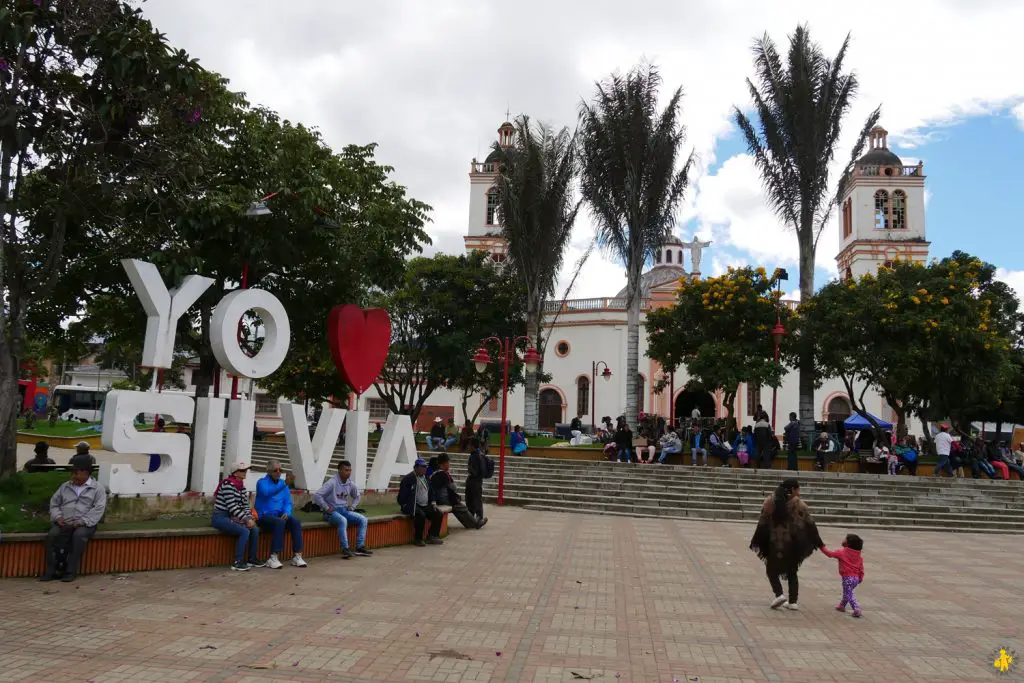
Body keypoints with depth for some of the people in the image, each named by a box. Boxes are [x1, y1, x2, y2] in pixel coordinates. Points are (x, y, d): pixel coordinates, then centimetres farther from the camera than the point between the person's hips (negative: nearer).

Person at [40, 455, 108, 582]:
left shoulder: (98, 489, 2)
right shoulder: (65, 486, 17)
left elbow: (98, 509, -7)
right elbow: (54, 503, 17)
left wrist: (81, 522, -18)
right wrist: (58, 517, -3)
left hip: (84, 524, -4)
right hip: (64, 523, 4)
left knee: (79, 536, -35)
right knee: (52, 534, -27)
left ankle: (71, 571, -28)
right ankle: (51, 571, -21)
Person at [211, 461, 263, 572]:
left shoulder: (242, 486, 10)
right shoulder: (228, 484, -16)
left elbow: (245, 505, 10)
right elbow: (231, 506, -22)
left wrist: (250, 518, -8)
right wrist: (246, 519, -21)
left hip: (232, 517, 8)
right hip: (220, 517, -8)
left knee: (255, 529, -7)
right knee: (245, 531, -25)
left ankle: (252, 559, 4)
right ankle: (237, 563, -19)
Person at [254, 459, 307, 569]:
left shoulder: (283, 483, 11)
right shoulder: (262, 482, -5)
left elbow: (288, 502, 8)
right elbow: (267, 492, -29)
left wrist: (286, 513, -14)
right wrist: (285, 484, -36)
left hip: (279, 515, 5)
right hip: (264, 516, -5)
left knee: (296, 522, -23)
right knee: (280, 522, -35)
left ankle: (297, 556, -22)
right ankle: (273, 558, -32)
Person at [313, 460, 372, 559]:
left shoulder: (350, 483, 5)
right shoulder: (332, 483, -15)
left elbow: (357, 496, 24)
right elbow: (316, 495, -21)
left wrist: (352, 507, 9)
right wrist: (327, 508, -19)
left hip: (344, 510, 7)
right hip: (332, 511, -7)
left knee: (363, 519, -11)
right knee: (343, 520, -37)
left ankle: (360, 547, -11)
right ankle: (345, 549, -32)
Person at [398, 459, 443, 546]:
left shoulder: (426, 478, 14)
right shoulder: (408, 479, -9)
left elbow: (431, 492, 25)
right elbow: (402, 495, -11)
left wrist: (433, 503, 9)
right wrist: (408, 507, -19)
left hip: (426, 506, 8)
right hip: (412, 506, -7)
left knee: (438, 513, -12)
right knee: (421, 515, -35)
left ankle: (432, 536, -2)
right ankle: (418, 539, -18)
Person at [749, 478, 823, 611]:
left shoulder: (770, 502, -3)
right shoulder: (799, 504, -5)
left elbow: (763, 523, -4)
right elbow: (810, 525, -1)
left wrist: (757, 542, 3)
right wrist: (819, 543, 9)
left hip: (774, 543, -1)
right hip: (793, 544, 1)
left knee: (772, 570, 13)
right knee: (792, 572, 17)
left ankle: (779, 594, -8)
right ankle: (793, 601, 14)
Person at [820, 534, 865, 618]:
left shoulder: (842, 552, -11)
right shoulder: (859, 555, 8)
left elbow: (830, 553, -11)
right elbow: (861, 568, 10)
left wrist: (822, 547, 0)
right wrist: (861, 578, 19)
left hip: (847, 577, -7)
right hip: (856, 578, 7)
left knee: (849, 594, -3)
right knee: (847, 592, 24)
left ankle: (857, 609, -17)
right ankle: (842, 605, 38)